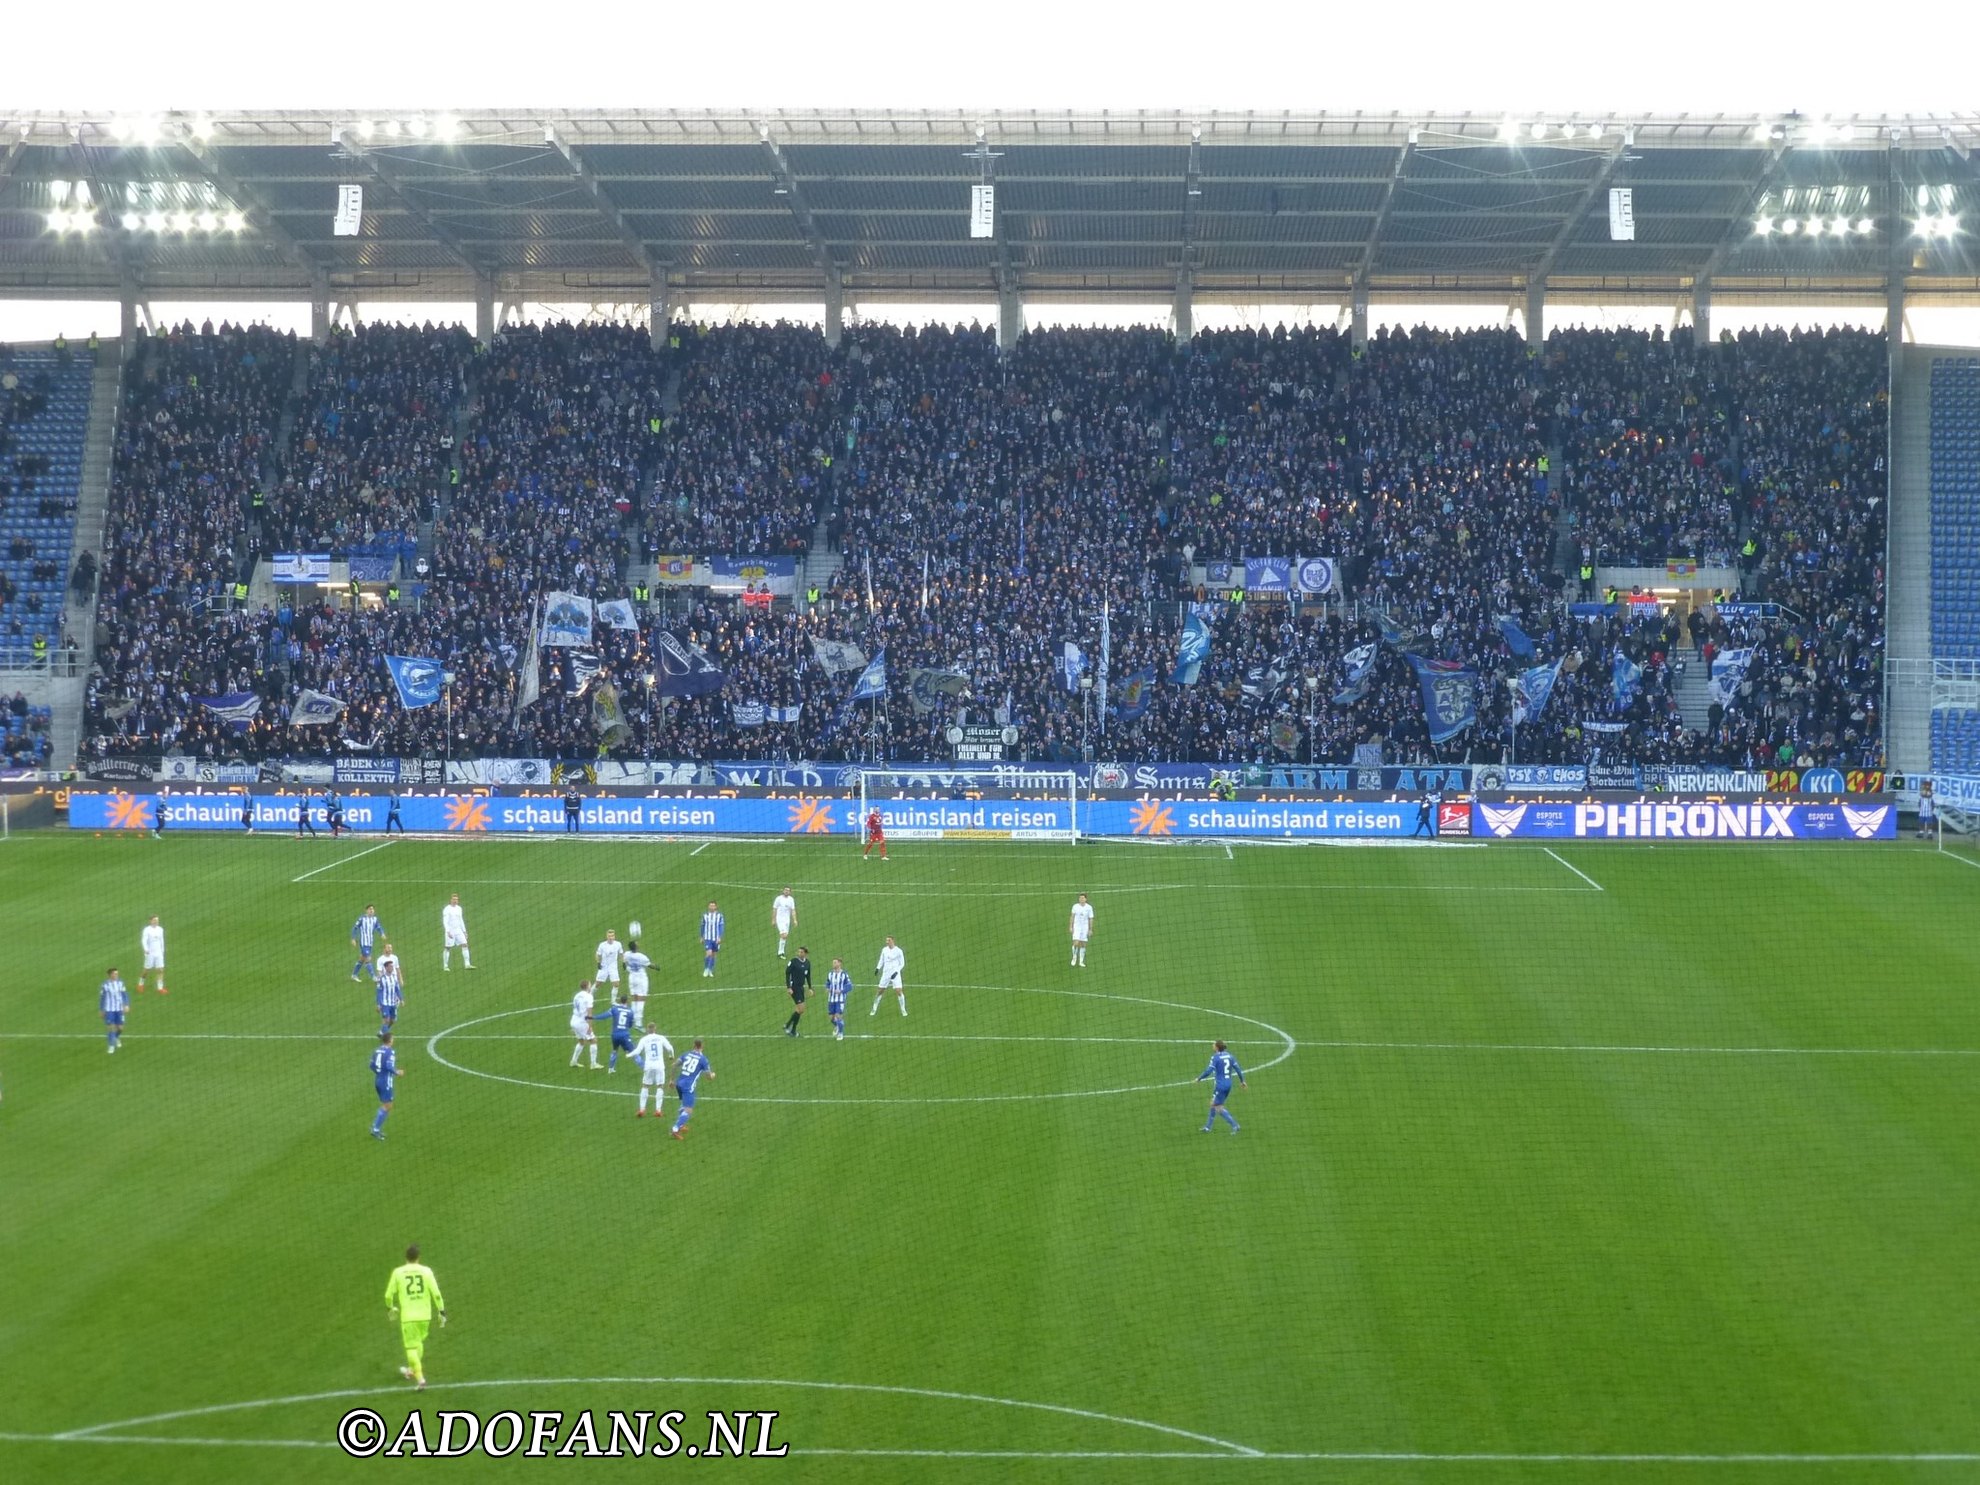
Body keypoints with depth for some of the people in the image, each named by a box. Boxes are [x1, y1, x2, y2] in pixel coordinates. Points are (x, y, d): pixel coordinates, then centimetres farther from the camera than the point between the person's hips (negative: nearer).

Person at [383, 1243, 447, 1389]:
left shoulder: (398, 1272, -2)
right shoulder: (426, 1271, -2)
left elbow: (389, 1294, 3)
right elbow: (436, 1293, -6)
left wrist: (391, 1307, 23)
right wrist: (442, 1311, 3)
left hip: (407, 1316, -2)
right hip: (424, 1315, 2)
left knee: (411, 1347, 2)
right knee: (419, 1342, 24)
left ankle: (420, 1379, -10)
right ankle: (412, 1371, 41)